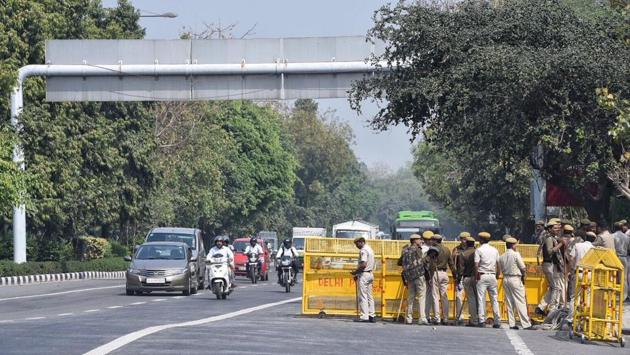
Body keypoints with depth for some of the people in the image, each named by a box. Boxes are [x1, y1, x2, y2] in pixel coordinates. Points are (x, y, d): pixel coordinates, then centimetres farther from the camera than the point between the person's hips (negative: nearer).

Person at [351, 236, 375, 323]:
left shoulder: (363, 251, -13)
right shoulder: (369, 249, 17)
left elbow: (363, 265, -24)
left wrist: (355, 271, -11)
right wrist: (357, 274, 17)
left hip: (364, 274, -10)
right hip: (370, 274, 10)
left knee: (363, 296, -7)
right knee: (369, 296, 11)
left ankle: (364, 316, -10)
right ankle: (372, 315, 10)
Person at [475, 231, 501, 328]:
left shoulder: (479, 250, -3)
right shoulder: (495, 250, 10)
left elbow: (476, 265, -10)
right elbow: (498, 265, 9)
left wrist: (477, 276, -3)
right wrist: (497, 276, 16)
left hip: (482, 276, -4)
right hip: (492, 276, 4)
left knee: (481, 299, -2)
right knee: (494, 299, 7)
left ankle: (482, 320, -7)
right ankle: (497, 321, 4)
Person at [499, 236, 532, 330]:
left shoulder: (501, 257, 6)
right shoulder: (516, 254, -10)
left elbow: (501, 269, 9)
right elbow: (523, 268, -9)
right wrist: (523, 276, 7)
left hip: (505, 279, 6)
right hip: (515, 279, -6)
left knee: (509, 302, 9)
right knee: (521, 302, -4)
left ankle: (511, 323, 7)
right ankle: (526, 324, -6)